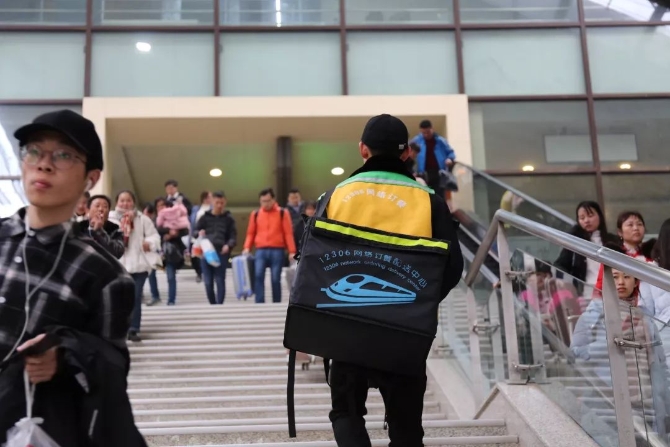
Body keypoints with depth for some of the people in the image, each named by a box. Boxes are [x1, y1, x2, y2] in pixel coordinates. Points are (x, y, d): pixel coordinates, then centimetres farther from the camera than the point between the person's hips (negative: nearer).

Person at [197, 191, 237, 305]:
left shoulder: (228, 218, 7)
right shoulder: (205, 217, 11)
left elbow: (233, 236, 2)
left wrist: (228, 245, -18)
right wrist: (199, 234, -9)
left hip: (221, 253, -2)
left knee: (220, 281, -3)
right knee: (208, 282, 4)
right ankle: (213, 305, 21)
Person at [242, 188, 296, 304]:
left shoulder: (282, 213, 5)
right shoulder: (255, 214, 12)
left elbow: (288, 233, 0)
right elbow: (251, 233, 14)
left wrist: (292, 251, -7)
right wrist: (247, 248, -1)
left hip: (277, 251, -2)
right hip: (261, 251, 2)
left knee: (275, 279, 1)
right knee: (258, 276, -15)